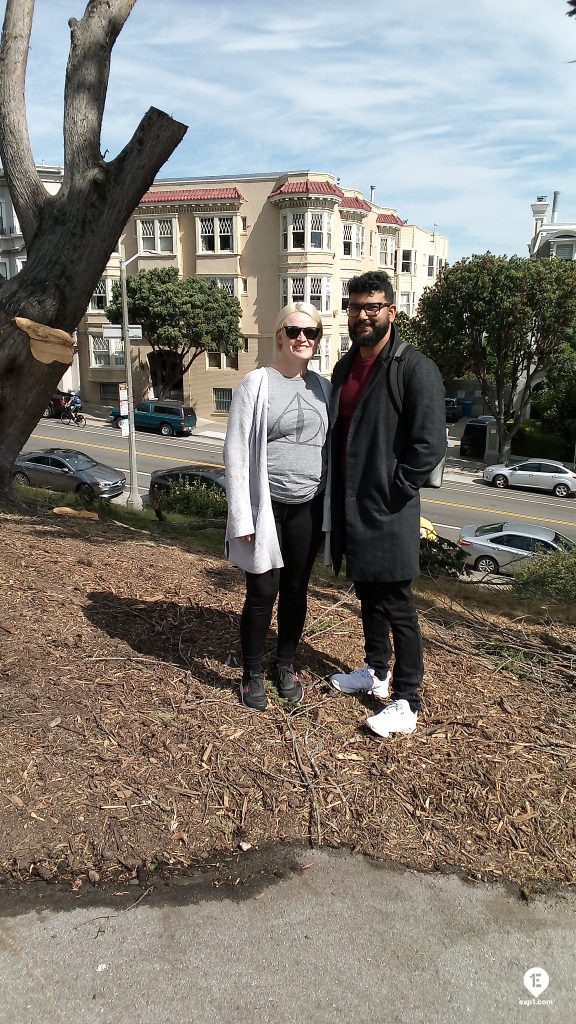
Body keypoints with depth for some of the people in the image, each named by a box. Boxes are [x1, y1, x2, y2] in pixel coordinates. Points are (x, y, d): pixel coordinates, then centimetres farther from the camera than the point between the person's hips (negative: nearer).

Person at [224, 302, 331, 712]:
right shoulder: (257, 383, -6)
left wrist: (331, 505, 8)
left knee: (296, 590, 13)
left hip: (309, 507, 4)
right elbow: (236, 452, -8)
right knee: (263, 592, 2)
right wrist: (242, 516, -13)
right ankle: (252, 675, 21)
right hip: (267, 505, -4)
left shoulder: (322, 387, 7)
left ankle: (286, 665, 31)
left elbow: (330, 448, 12)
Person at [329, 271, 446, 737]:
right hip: (350, 509, 8)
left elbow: (430, 444, -18)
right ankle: (376, 671, 38)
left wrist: (391, 493, -15)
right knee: (368, 596, 20)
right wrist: (339, 496, 11)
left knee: (397, 606, 1)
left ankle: (407, 700, 14)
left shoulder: (415, 368, -13)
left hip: (388, 512, -7)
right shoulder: (344, 368, 11)